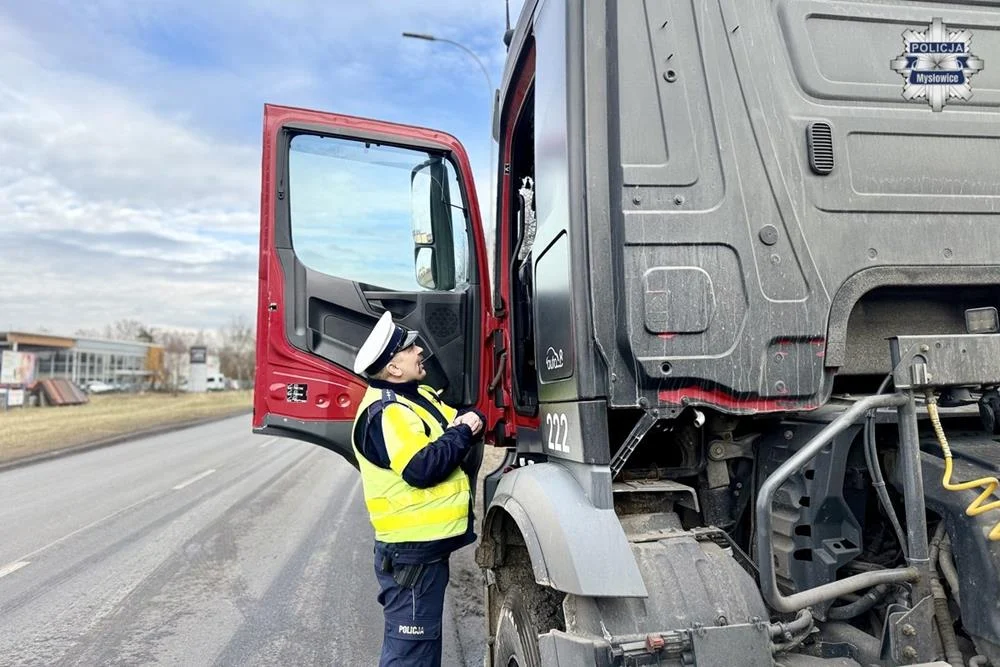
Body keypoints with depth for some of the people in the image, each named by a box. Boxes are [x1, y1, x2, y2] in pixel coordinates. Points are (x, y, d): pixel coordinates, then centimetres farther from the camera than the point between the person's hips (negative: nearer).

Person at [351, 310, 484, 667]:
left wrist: (471, 419, -7)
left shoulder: (417, 395, 12)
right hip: (411, 553, -10)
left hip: (426, 544, 10)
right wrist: (462, 433, -18)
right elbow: (422, 468, -30)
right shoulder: (386, 413, -20)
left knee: (425, 638, 22)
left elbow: (457, 420, 17)